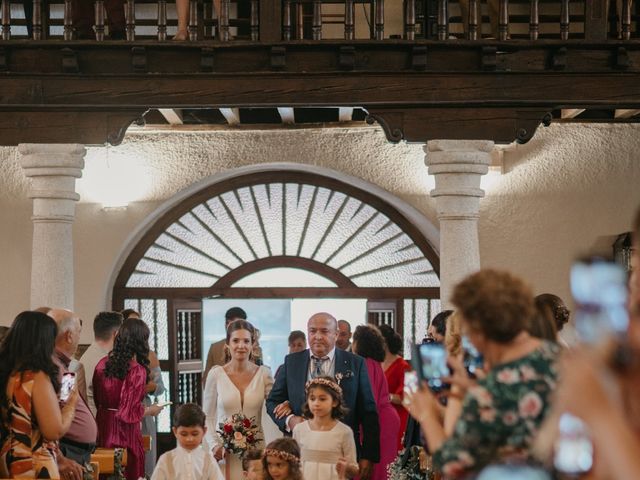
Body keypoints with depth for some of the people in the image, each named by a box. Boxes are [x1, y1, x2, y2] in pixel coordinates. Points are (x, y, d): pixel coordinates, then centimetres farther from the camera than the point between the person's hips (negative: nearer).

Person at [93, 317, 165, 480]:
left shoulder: (102, 364, 2)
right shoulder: (137, 370, -17)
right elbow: (130, 413, -18)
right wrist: (151, 410, -1)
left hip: (102, 429, 6)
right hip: (125, 434, -6)